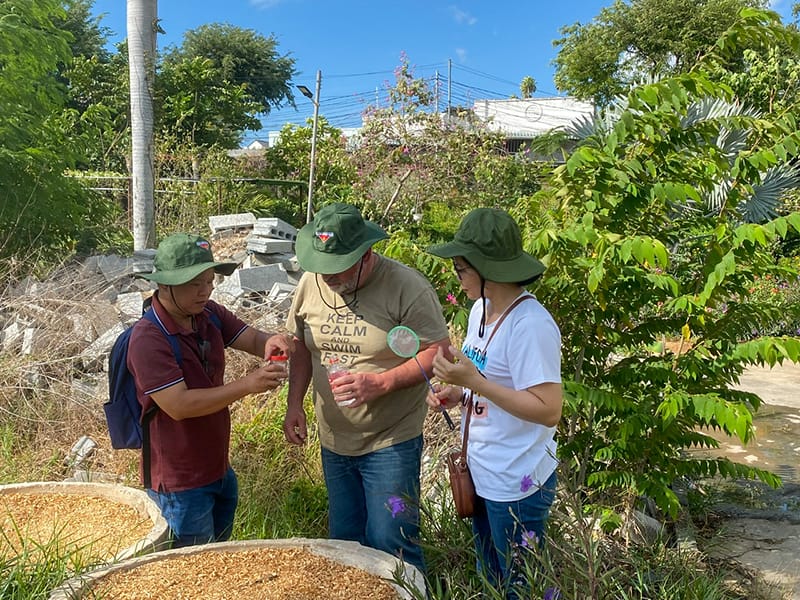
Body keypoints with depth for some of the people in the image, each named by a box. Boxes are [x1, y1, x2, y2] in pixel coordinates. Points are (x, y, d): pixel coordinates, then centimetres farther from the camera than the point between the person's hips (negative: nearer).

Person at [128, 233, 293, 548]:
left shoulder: (209, 314, -1)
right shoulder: (148, 338, -24)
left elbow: (251, 339, -2)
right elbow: (178, 405, -29)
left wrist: (271, 342, -26)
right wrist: (247, 385, -34)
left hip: (220, 471, 7)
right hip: (179, 486, -7)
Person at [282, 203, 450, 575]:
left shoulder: (406, 287, -18)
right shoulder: (311, 283, -2)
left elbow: (440, 352, -17)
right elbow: (301, 346, 11)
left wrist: (380, 383, -27)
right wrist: (295, 405, 2)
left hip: (391, 443, -5)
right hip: (334, 441, 6)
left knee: (390, 544, 0)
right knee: (343, 541, 19)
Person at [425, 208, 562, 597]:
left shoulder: (530, 325, -25)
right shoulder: (480, 308, 2)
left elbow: (548, 411, -28)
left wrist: (472, 381, -30)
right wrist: (457, 394, -2)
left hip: (516, 485, -8)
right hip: (480, 474, 9)